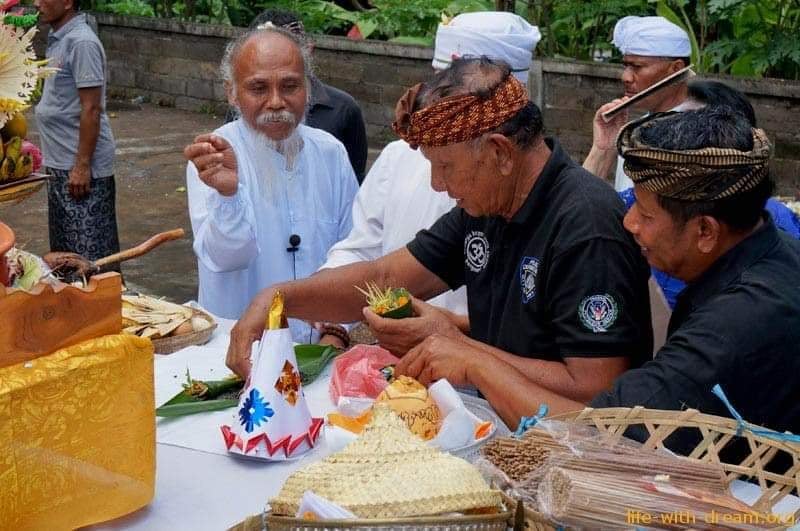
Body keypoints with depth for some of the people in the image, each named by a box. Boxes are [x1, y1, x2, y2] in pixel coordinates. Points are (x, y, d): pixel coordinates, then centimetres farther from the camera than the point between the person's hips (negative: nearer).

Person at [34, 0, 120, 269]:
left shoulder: (81, 43, -17)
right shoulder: (58, 40, 11)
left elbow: (91, 109, -20)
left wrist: (82, 166, -21)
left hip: (80, 166, -10)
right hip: (60, 164, 10)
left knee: (89, 250, -3)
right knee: (64, 246, 17)